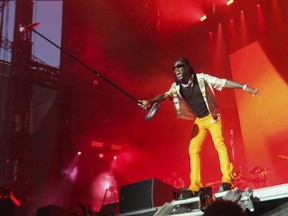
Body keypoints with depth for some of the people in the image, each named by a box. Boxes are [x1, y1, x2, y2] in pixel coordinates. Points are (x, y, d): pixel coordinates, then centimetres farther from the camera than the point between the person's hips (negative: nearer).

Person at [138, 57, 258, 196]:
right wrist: (151, 102, -39)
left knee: (219, 143, -22)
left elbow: (223, 82, -12)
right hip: (198, 121, 5)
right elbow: (165, 95, -19)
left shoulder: (201, 78, -12)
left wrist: (244, 87, -18)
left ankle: (227, 178, -23)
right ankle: (195, 185, 2)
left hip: (211, 116, -4)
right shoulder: (176, 87, -3)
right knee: (193, 150, -1)